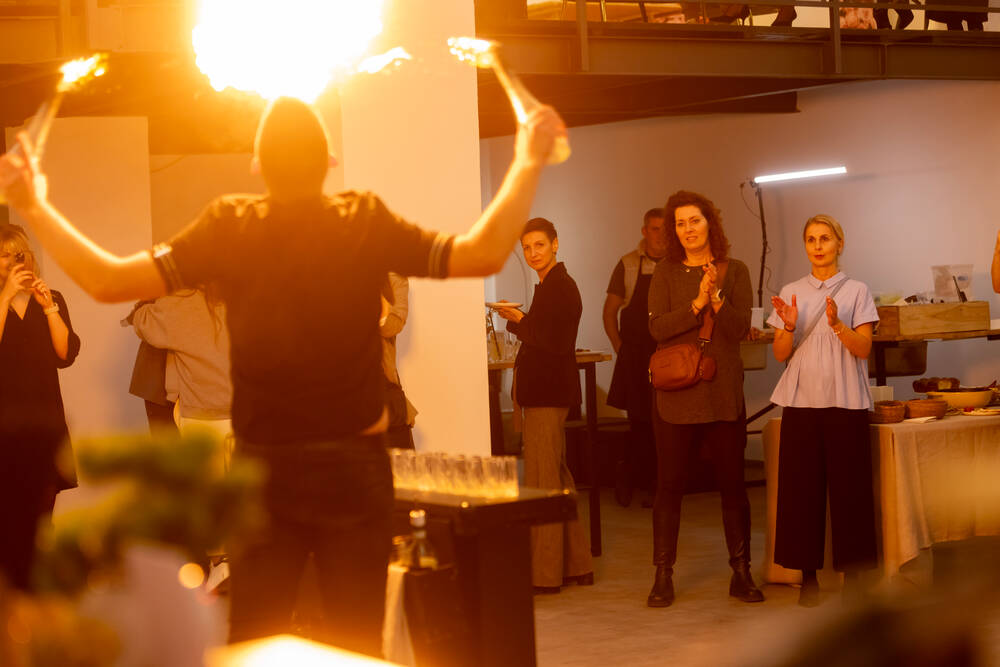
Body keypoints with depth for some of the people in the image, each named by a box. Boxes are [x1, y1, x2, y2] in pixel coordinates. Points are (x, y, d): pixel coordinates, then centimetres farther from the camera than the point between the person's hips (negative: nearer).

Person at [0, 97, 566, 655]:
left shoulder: (230, 228, -8)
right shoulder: (366, 224, -9)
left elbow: (109, 281, -11)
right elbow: (485, 255, -11)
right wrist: (529, 165, -2)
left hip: (263, 471, 1)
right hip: (354, 470, 0)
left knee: (254, 643, 9)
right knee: (356, 645, 8)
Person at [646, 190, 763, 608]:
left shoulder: (734, 271, 6)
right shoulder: (666, 273, 5)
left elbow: (740, 328, -4)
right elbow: (657, 327, -7)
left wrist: (717, 297, -18)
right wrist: (697, 304, -17)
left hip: (724, 393, 0)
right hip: (676, 393, 0)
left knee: (732, 483, 4)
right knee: (669, 485, 1)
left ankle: (741, 573, 14)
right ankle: (663, 577, 8)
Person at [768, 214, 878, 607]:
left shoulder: (856, 292, 4)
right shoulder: (791, 293, 10)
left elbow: (864, 348, -4)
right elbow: (780, 354, 7)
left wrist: (836, 323, -19)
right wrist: (789, 326, -13)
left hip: (845, 401, -2)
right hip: (802, 401, 2)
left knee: (848, 486, -3)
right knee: (802, 486, 0)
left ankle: (851, 573, 5)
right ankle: (808, 574, 7)